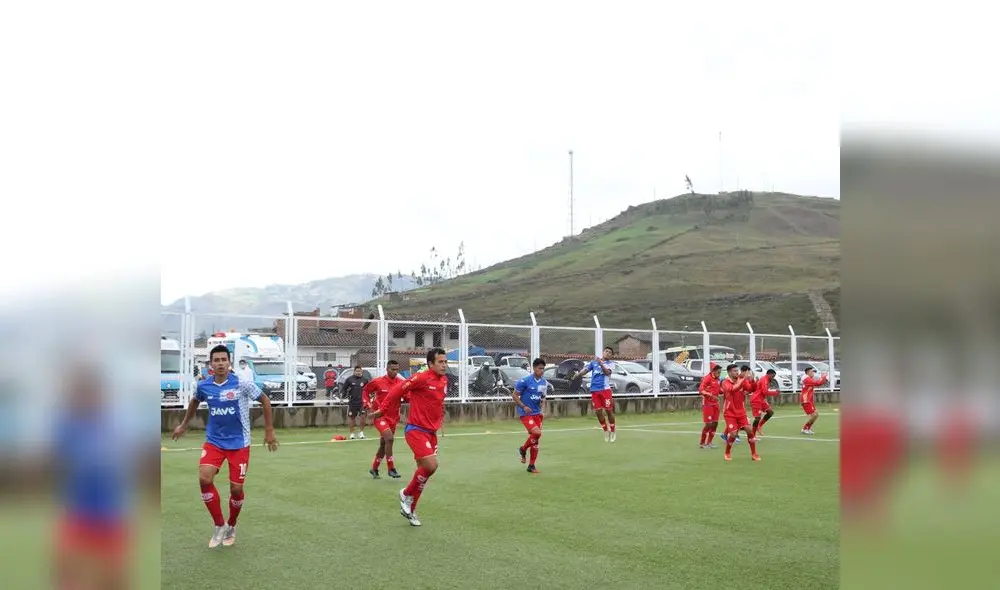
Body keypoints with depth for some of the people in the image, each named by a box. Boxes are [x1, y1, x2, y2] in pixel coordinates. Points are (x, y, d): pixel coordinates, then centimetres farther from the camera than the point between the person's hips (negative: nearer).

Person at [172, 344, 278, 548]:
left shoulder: (242, 384, -14)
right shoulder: (203, 386, -4)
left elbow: (265, 401, -2)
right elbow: (194, 401, 20)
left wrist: (269, 431, -1)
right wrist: (184, 424, 28)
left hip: (239, 443, -2)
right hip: (214, 441, 2)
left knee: (236, 489, 0)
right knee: (204, 479, -19)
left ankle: (231, 526, 30)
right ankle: (219, 526, 0)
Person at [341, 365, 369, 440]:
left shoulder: (365, 380, 3)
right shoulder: (349, 379, 0)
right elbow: (343, 388, 7)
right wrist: (343, 394, -7)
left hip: (362, 402, 0)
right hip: (352, 402, 0)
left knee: (362, 416, -10)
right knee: (351, 417, 6)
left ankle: (361, 432, 8)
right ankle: (352, 433, 21)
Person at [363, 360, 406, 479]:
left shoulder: (402, 383, -2)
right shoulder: (377, 382, -9)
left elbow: (407, 398, 2)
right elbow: (365, 391, 6)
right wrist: (369, 405, -3)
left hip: (393, 417, 5)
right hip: (380, 416, -5)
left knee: (383, 444, 14)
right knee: (389, 438, -24)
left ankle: (374, 468, 32)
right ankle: (391, 468, -15)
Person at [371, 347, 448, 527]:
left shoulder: (444, 380, 6)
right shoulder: (422, 378, -17)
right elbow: (397, 390, -13)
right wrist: (382, 409, -11)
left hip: (431, 432, 8)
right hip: (416, 430, -8)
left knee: (425, 469, 11)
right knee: (431, 465, -19)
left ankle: (409, 510, 27)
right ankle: (407, 494, 7)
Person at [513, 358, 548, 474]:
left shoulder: (544, 383, 5)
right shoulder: (525, 380, -14)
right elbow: (514, 395, -8)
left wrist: (543, 411, 4)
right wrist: (524, 406, -17)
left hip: (537, 413, 6)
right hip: (525, 413, -6)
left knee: (535, 440, 5)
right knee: (537, 433, -23)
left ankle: (531, 466, 16)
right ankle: (523, 449, 5)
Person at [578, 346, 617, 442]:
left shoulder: (611, 363, 5)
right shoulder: (594, 362, 14)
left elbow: (607, 372, -13)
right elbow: (585, 370, 7)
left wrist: (600, 363, -27)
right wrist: (578, 374, -13)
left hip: (605, 389, -3)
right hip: (594, 390, 3)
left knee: (609, 410, -2)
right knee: (598, 412, 2)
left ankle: (612, 432, 14)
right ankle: (606, 431, 19)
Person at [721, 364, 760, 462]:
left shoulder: (742, 381, 1)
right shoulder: (725, 383, -13)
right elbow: (733, 389, -34)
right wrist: (742, 380, -38)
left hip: (741, 412, 4)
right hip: (730, 413, -4)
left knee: (749, 430, -9)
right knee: (733, 434, -12)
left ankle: (754, 454, 5)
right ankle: (727, 453, 14)